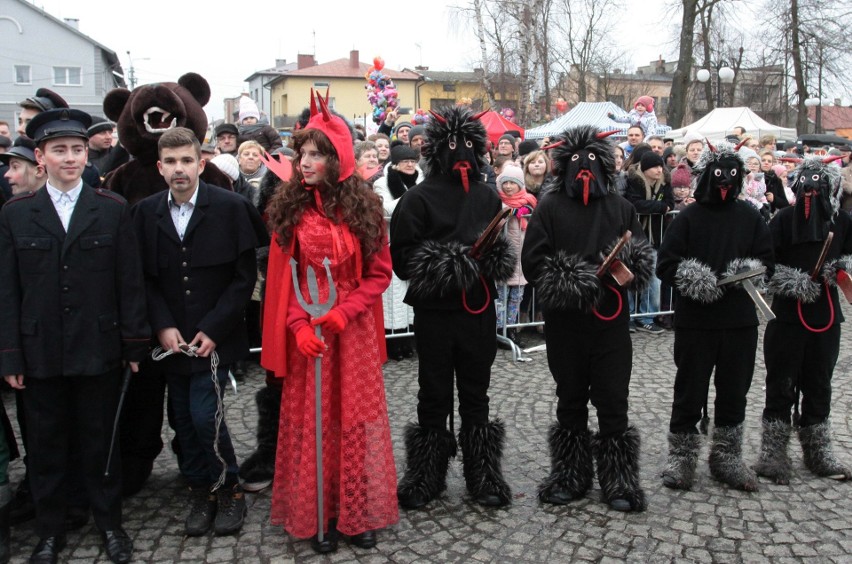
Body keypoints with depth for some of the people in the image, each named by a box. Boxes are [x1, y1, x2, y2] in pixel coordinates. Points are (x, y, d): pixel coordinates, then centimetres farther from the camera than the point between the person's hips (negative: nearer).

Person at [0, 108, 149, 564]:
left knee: (100, 441, 11)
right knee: (46, 444, 12)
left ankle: (109, 523, 28)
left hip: (98, 350, -1)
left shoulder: (113, 210, 0)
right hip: (40, 352, 1)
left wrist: (134, 344, -2)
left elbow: (130, 282, 0)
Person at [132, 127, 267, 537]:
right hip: (171, 339, 4)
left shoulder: (231, 207, -7)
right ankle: (200, 492, 28)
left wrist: (212, 329, -11)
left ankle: (228, 489, 14)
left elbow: (245, 275, -7)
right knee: (183, 420, 10)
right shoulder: (145, 212, 3)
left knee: (205, 415, -9)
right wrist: (163, 326, -7)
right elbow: (144, 277, 6)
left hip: (214, 336, -3)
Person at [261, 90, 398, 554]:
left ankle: (357, 513, 24)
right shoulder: (289, 208, -1)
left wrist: (344, 310, -13)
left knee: (355, 419, 8)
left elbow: (379, 273, 0)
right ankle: (317, 515, 22)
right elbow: (281, 278, 0)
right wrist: (299, 326, -12)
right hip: (306, 332, 0)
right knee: (311, 421, 8)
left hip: (353, 328, 0)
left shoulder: (363, 207, -1)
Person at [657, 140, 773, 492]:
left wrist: (748, 272, -12)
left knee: (734, 391, 12)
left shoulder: (750, 217, 8)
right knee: (690, 391, 5)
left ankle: (727, 458, 27)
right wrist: (694, 279, -21)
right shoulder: (688, 217, -2)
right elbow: (666, 265, -6)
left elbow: (766, 262, 8)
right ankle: (681, 459, 18)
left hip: (740, 321, 3)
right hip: (695, 321, -3)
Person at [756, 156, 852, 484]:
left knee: (819, 386, 15)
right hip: (788, 316, -4)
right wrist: (793, 281, -20)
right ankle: (773, 456, 13)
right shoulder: (784, 219, -9)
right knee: (781, 386, 2)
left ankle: (818, 454, 29)